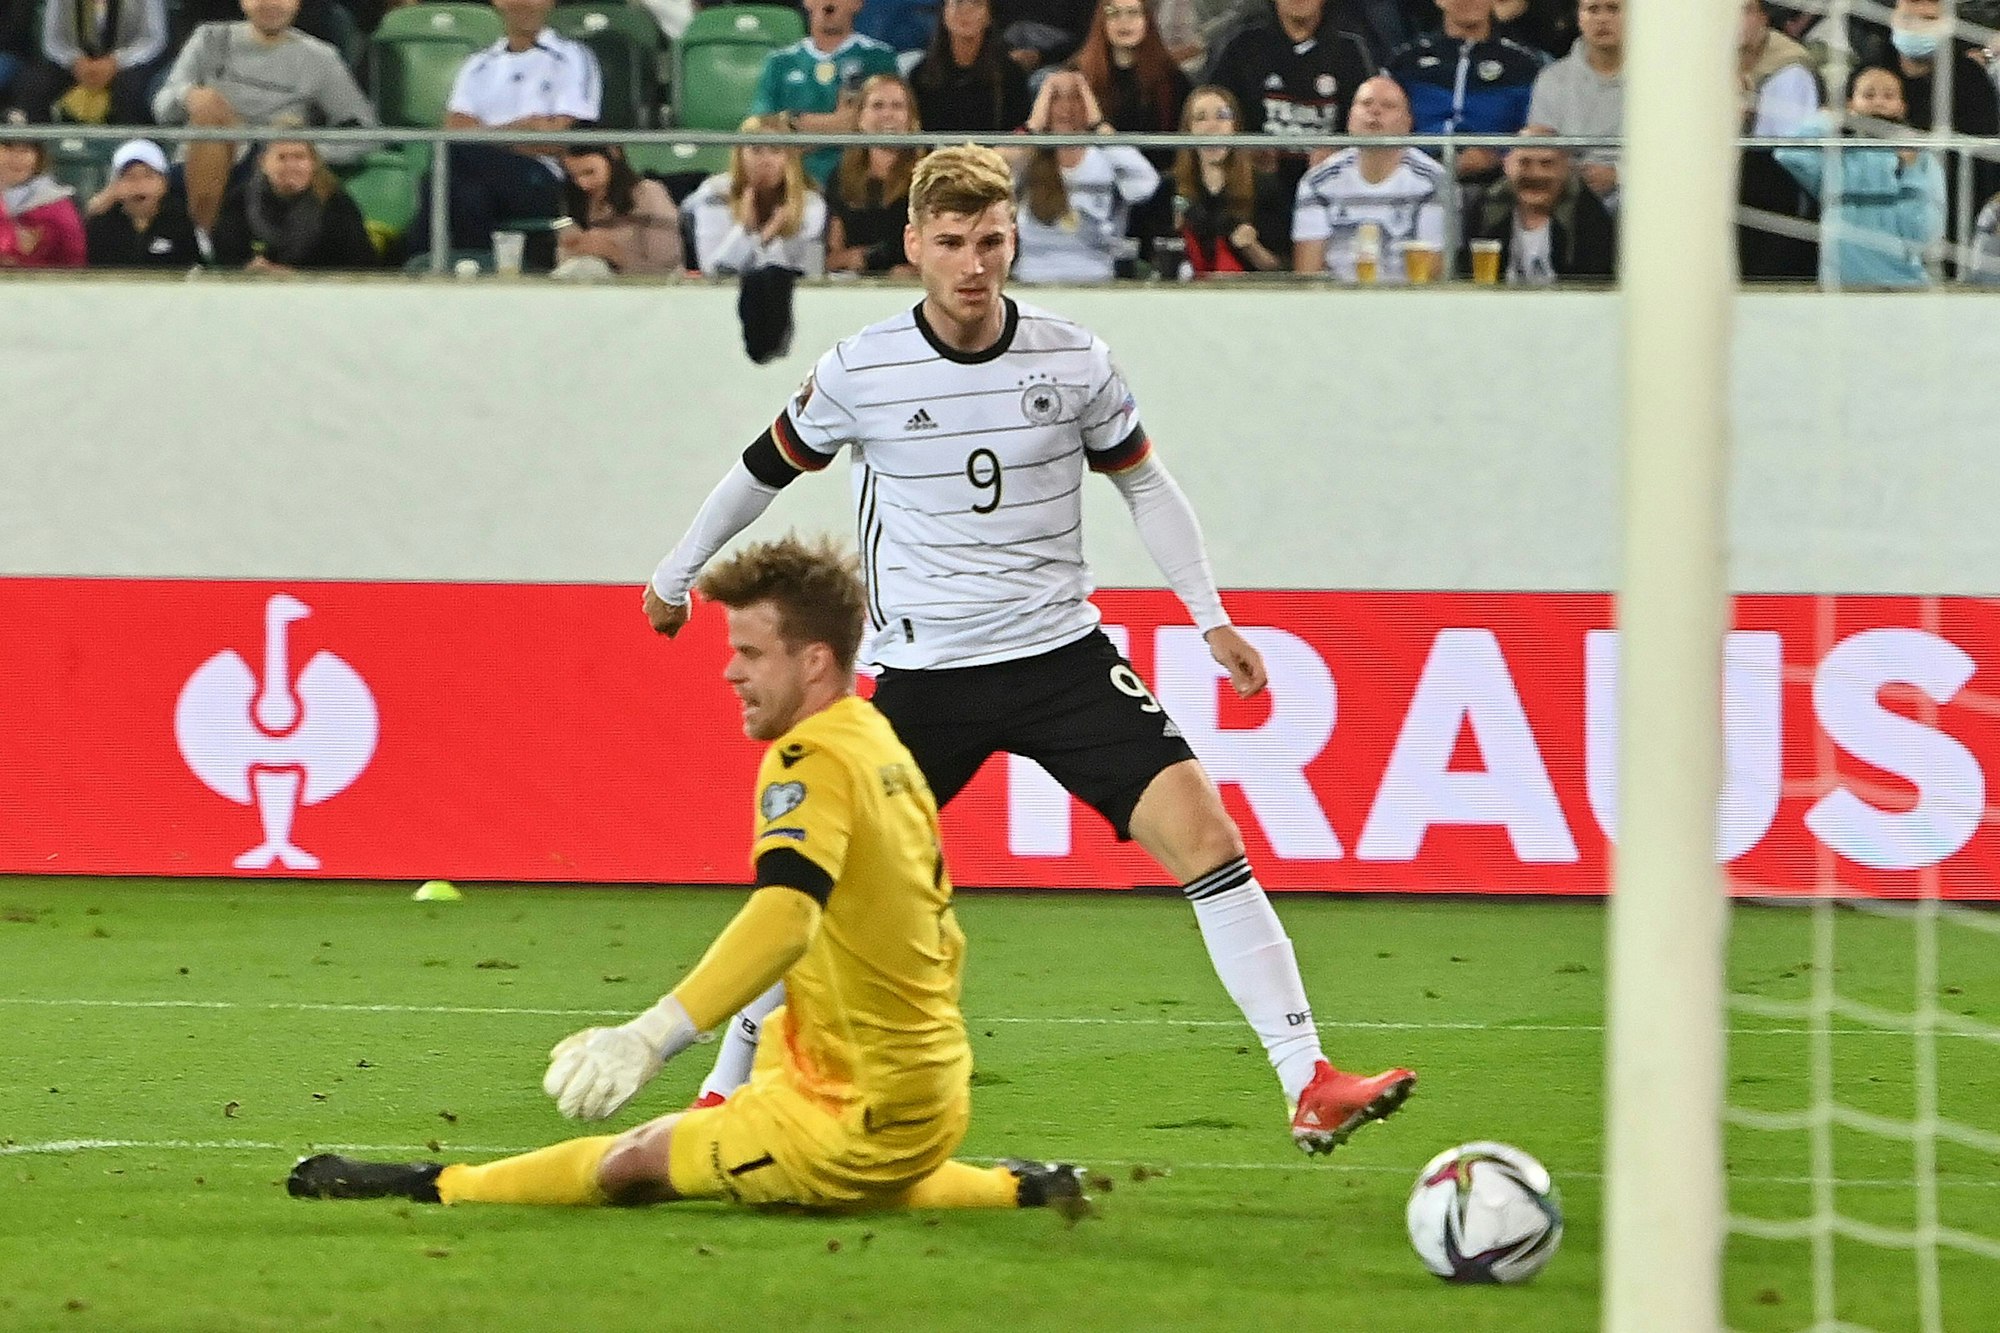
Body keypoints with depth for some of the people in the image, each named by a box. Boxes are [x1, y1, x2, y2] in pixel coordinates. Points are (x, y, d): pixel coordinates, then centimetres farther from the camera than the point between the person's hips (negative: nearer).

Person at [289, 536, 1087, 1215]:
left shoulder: (811, 760, -19)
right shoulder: (887, 752, 9)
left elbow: (784, 916, -38)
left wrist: (651, 1036, -48)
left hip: (857, 1118, -9)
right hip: (934, 1095, 9)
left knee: (633, 1162, -4)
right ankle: (1016, 1192, 26)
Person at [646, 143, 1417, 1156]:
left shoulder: (1070, 361, -4)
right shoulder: (860, 371, -7)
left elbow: (1142, 481, 12)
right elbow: (767, 467, 10)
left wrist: (1210, 615, 4)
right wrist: (676, 575, 22)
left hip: (1062, 653, 1)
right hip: (923, 674, -1)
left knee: (1204, 835, -14)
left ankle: (1310, 1087, -16)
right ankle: (725, 1092, 20)